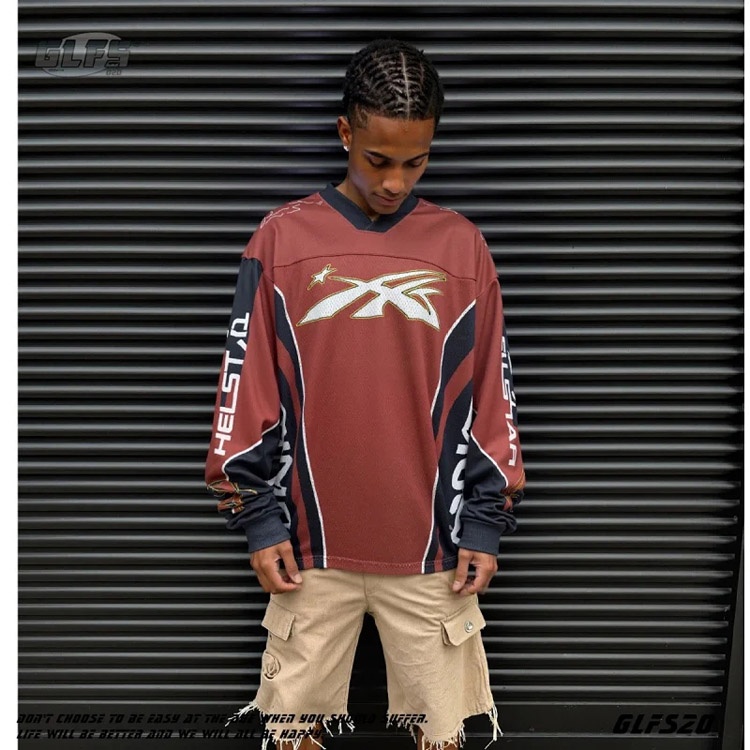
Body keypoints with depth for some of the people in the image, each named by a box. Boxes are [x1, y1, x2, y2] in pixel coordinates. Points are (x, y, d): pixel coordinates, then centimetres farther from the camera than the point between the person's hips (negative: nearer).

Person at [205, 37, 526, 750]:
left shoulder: (461, 246, 1)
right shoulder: (282, 238, -1)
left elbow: (491, 399, 4)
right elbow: (248, 393, 1)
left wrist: (485, 524, 1)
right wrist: (259, 519, -1)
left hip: (432, 550, 1)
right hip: (309, 547, 0)